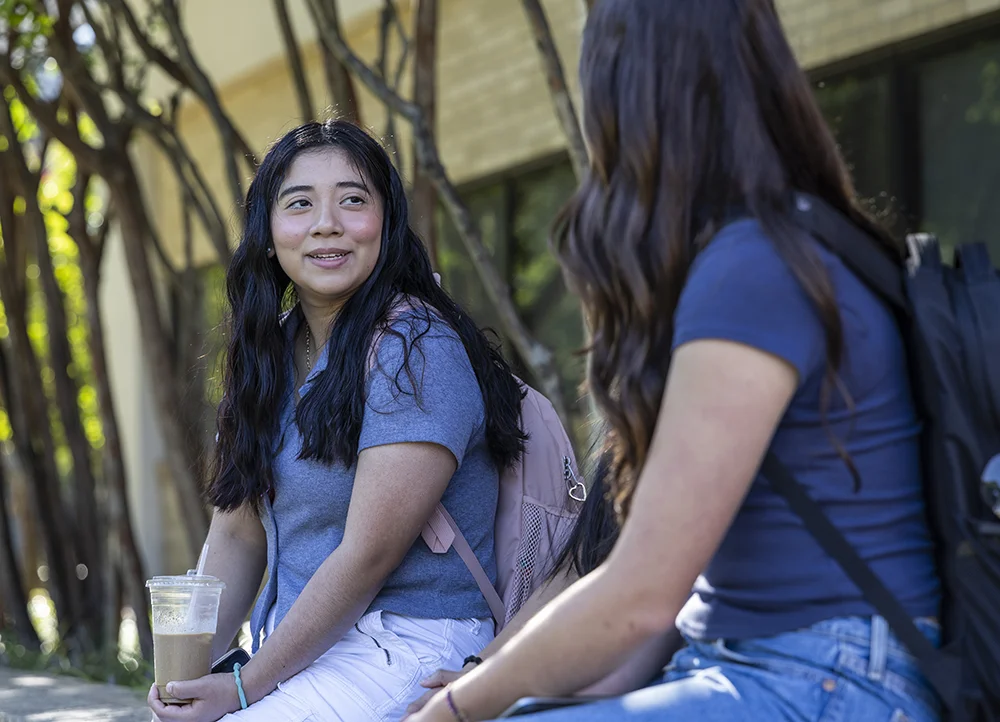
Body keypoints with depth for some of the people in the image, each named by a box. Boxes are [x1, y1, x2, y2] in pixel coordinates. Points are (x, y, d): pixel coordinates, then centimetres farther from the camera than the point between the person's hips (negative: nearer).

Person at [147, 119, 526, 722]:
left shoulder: (416, 348, -14)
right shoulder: (272, 351, 10)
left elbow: (367, 557, -18)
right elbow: (237, 534, 9)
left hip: (408, 647, -7)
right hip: (300, 646, 7)